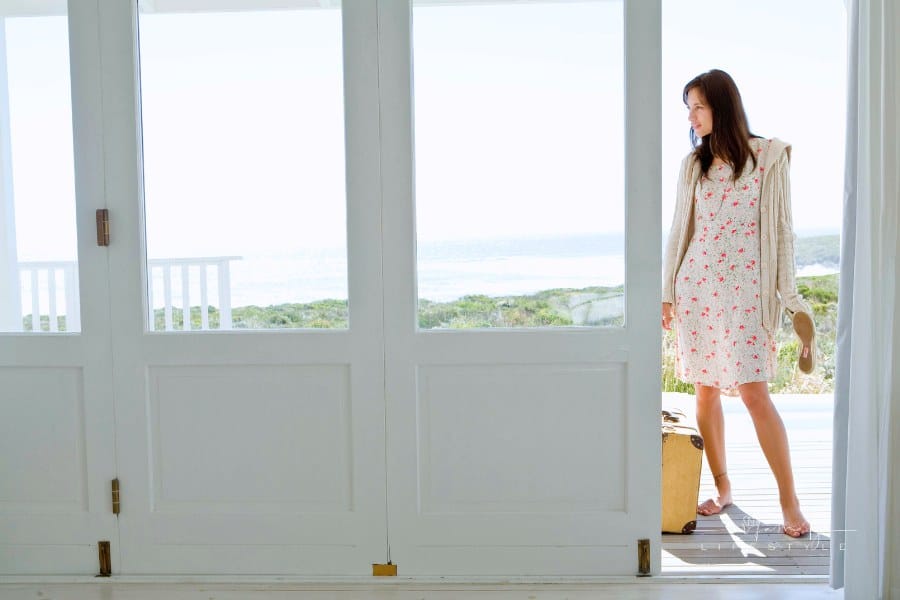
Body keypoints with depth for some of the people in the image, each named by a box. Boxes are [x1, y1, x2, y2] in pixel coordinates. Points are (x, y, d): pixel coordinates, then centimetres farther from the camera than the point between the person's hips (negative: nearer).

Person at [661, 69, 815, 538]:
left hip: (745, 287, -4)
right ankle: (722, 487, 20)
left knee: (754, 392, -10)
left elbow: (781, 229, -1)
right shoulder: (693, 164, 10)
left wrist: (789, 296, -3)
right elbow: (680, 230, 12)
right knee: (706, 391, 6)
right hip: (696, 284, 4)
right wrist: (667, 293, 10)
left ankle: (789, 501, 1)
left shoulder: (770, 155, -1)